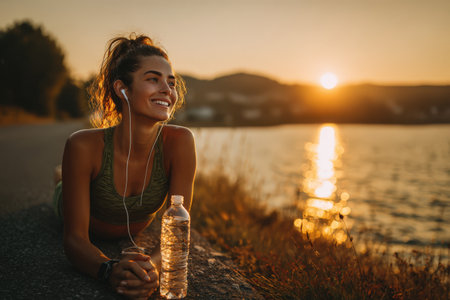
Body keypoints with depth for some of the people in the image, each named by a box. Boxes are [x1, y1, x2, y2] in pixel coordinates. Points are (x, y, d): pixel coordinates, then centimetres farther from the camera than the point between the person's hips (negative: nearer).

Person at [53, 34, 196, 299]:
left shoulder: (180, 141, -39)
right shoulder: (84, 146, -41)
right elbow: (75, 238, -36)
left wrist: (153, 265, -55)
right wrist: (110, 270, -56)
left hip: (134, 233, 2)